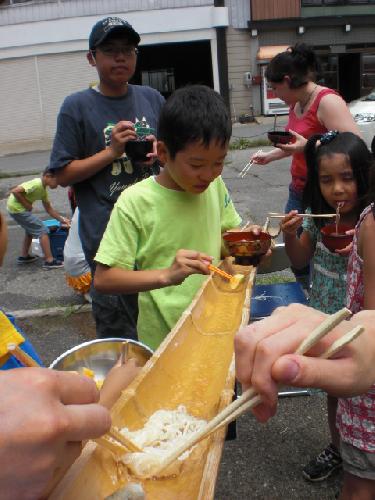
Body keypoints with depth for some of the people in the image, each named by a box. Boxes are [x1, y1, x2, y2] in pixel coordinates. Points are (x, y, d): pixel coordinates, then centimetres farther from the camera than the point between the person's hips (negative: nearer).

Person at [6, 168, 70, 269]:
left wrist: (62, 219, 7)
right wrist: (27, 204, -18)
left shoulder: (43, 189, 9)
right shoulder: (37, 184, -21)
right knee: (42, 230, -7)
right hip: (17, 208, -10)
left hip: (15, 209, 10)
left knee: (31, 229, 28)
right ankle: (49, 261, -6)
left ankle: (24, 256, 36)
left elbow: (49, 209, 15)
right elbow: (15, 191, -28)